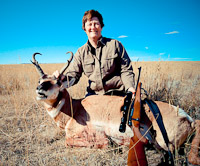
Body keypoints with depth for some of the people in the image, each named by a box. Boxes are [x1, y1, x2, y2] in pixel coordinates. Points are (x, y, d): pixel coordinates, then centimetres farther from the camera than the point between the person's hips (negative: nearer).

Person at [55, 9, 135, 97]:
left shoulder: (115, 44, 1)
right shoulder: (81, 52, 8)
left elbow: (126, 70, 1)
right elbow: (73, 75, 5)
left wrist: (130, 87, -16)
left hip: (116, 93, -2)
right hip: (94, 94, 3)